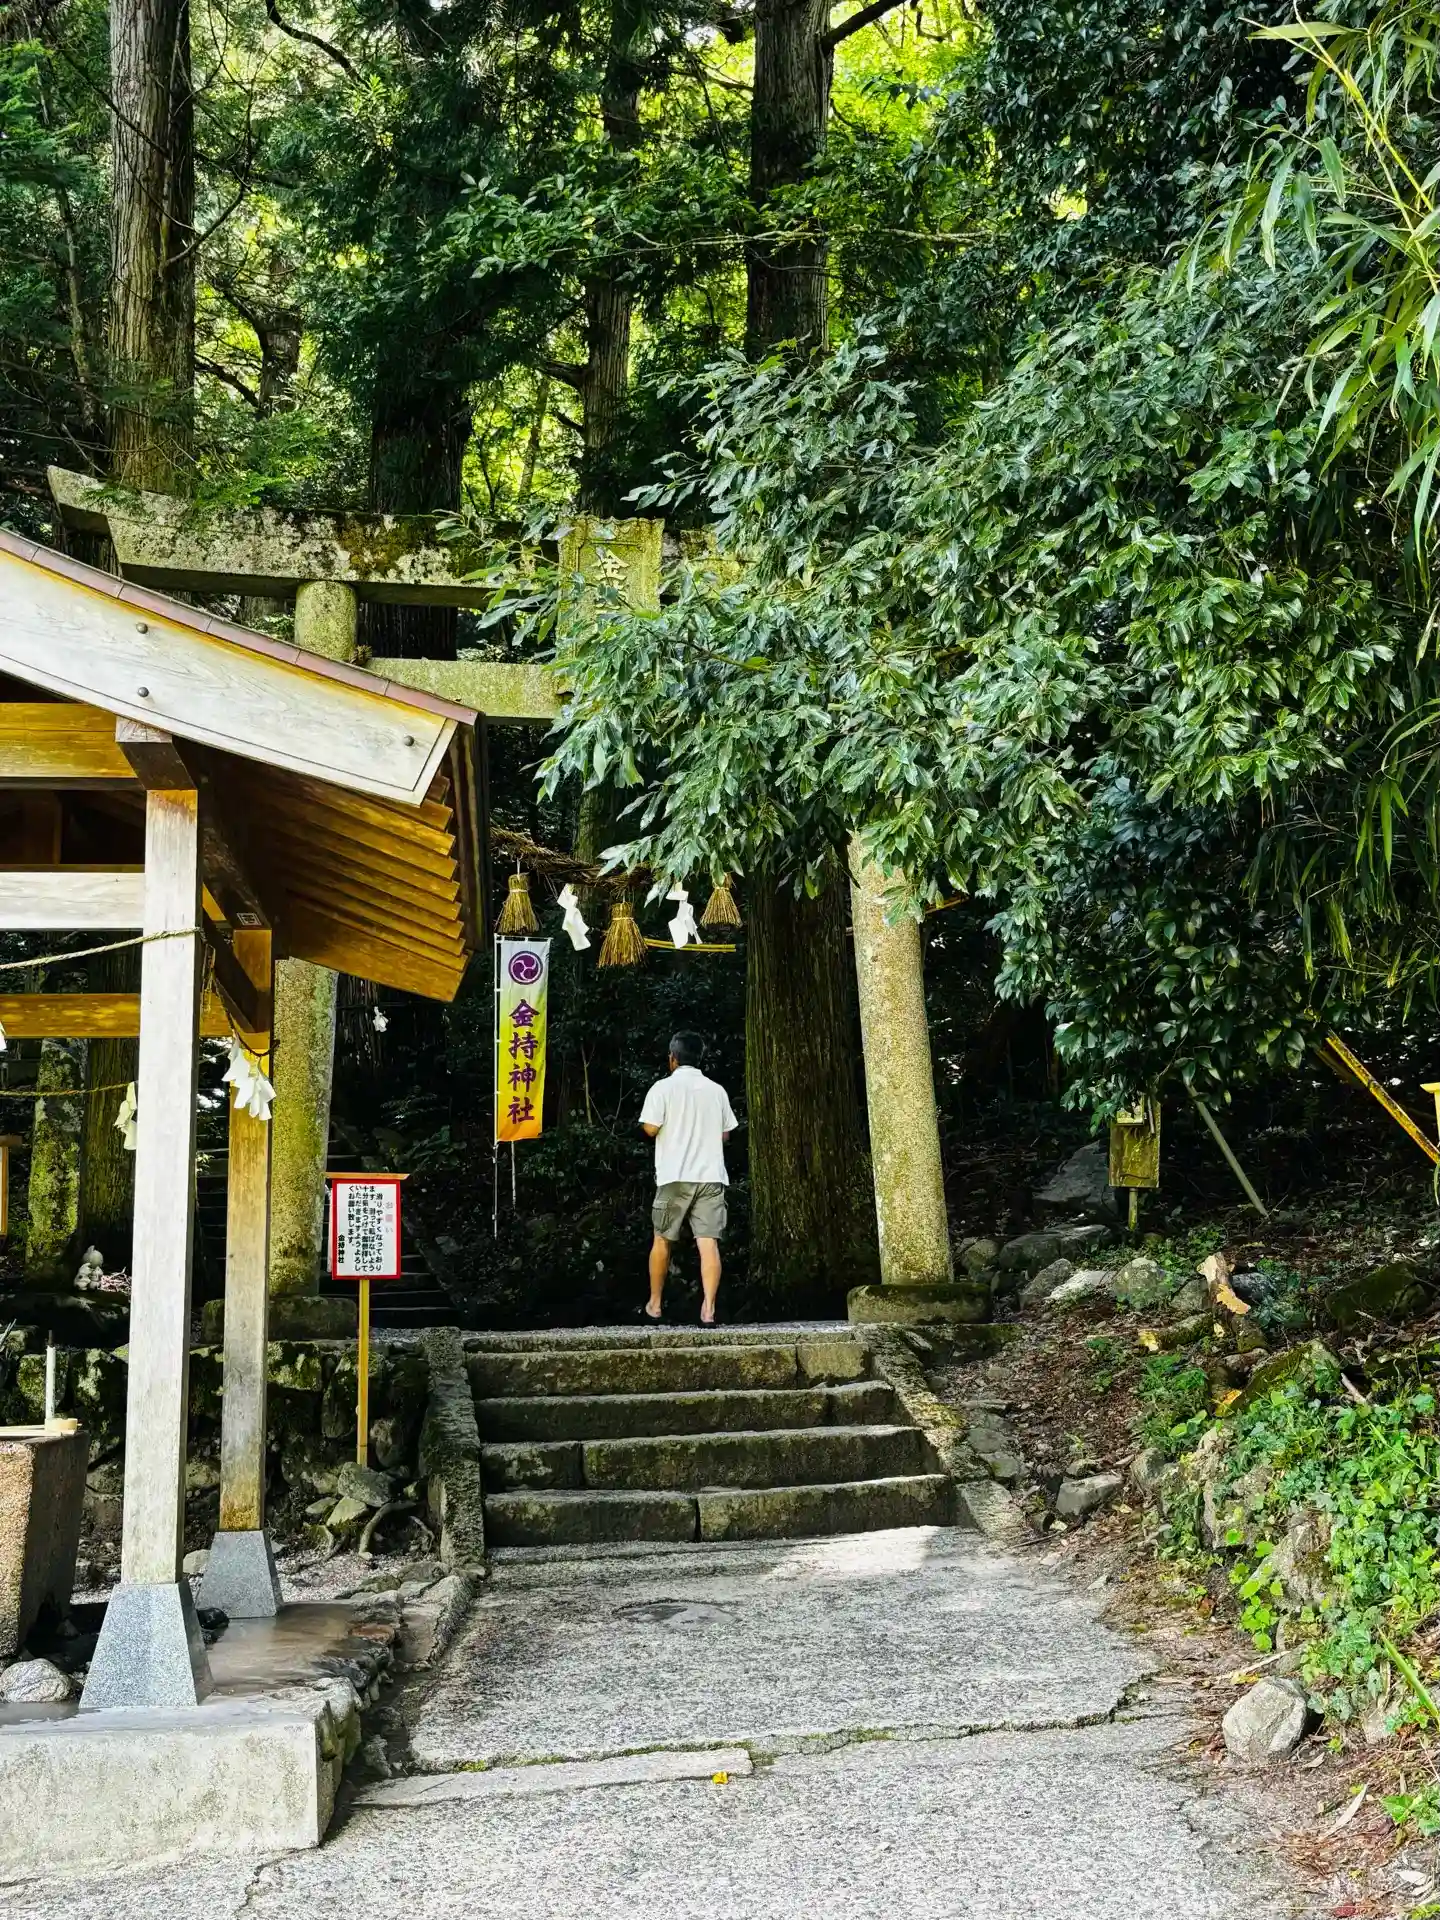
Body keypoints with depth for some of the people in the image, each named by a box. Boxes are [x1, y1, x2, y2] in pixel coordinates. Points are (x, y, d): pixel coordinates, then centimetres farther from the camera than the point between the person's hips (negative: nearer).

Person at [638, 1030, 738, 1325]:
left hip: (675, 1176, -2)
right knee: (708, 1242, -4)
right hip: (711, 1175, 2)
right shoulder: (717, 1090, 9)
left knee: (662, 1239, 13)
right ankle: (708, 1309, -13)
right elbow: (725, 1135, 14)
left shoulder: (664, 1088, -2)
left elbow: (651, 1129, -8)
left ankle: (655, 1305, 21)